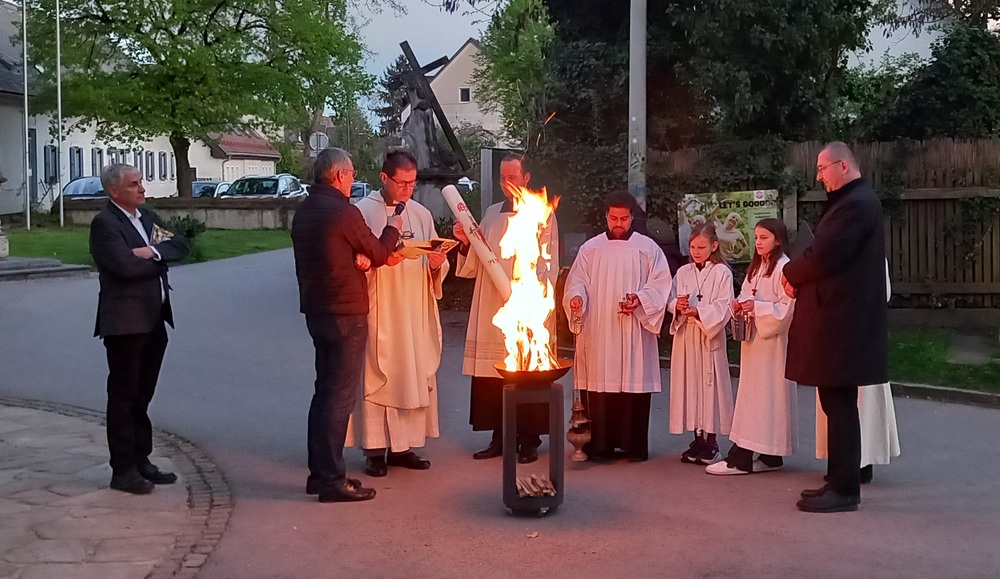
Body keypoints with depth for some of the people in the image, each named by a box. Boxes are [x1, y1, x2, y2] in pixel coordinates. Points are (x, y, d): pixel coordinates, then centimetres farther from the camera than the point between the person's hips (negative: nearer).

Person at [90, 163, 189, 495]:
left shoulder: (148, 217, 15)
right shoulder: (104, 223, -9)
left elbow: (180, 246, 5)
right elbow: (125, 265, -22)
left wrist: (153, 252, -13)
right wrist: (160, 259, -6)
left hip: (154, 320, 8)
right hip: (125, 322, -7)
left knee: (141, 395, 15)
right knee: (123, 396, 0)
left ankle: (141, 461, 23)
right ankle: (123, 470, 7)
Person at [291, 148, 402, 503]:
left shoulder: (304, 212, 10)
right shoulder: (344, 212, -16)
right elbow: (378, 254, -5)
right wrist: (392, 230, 13)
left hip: (316, 310, 9)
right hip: (346, 313, -9)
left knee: (325, 390, 16)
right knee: (341, 395, -4)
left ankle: (319, 472, 22)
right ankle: (332, 480, -2)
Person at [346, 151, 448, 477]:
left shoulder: (422, 215, 13)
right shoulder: (363, 211, -2)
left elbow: (436, 267, 16)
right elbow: (353, 259, -5)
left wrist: (437, 264, -7)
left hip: (416, 311, 5)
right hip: (378, 310, -5)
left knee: (414, 375, 5)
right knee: (377, 376, -4)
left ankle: (403, 446, 14)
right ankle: (375, 450, 2)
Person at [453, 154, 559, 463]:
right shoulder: (491, 214, 16)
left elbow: (549, 266, -2)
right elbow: (475, 265, 15)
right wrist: (466, 243, -4)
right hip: (491, 310, 4)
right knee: (491, 375, 2)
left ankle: (529, 439, 5)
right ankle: (500, 437, 11)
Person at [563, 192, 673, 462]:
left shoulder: (648, 248, 7)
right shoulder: (590, 248, 12)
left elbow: (660, 284, 1)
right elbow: (577, 281, 10)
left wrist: (640, 300, -17)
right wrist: (576, 297, -12)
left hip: (633, 332, -2)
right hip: (597, 332, 2)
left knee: (633, 385, -3)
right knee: (599, 385, -1)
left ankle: (634, 445, 5)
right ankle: (601, 445, 7)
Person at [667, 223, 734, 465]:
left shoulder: (722, 273, -4)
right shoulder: (683, 273, 10)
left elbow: (724, 307, -10)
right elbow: (670, 301, 9)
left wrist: (698, 311, -20)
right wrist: (678, 306, -13)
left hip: (710, 336, -5)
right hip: (685, 336, 5)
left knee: (710, 384, -2)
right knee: (690, 384, 7)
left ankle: (711, 443, 5)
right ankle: (698, 440, 17)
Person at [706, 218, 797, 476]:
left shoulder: (783, 267, -11)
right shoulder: (756, 267, 16)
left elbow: (789, 306, -17)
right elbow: (746, 296, 19)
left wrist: (757, 307, -20)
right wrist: (739, 304, -2)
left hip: (772, 339, -9)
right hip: (753, 336, 9)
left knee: (764, 396, -5)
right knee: (753, 395, 8)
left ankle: (741, 458, -7)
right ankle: (769, 455, 14)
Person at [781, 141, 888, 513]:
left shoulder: (856, 204, -16)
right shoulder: (850, 201, 18)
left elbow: (825, 256, -23)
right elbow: (825, 251, 18)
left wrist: (791, 272, -4)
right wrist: (798, 275, 0)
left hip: (842, 320, -10)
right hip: (838, 317, 10)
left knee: (839, 405, -5)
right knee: (837, 405, 13)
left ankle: (844, 490, 1)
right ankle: (840, 481, 20)